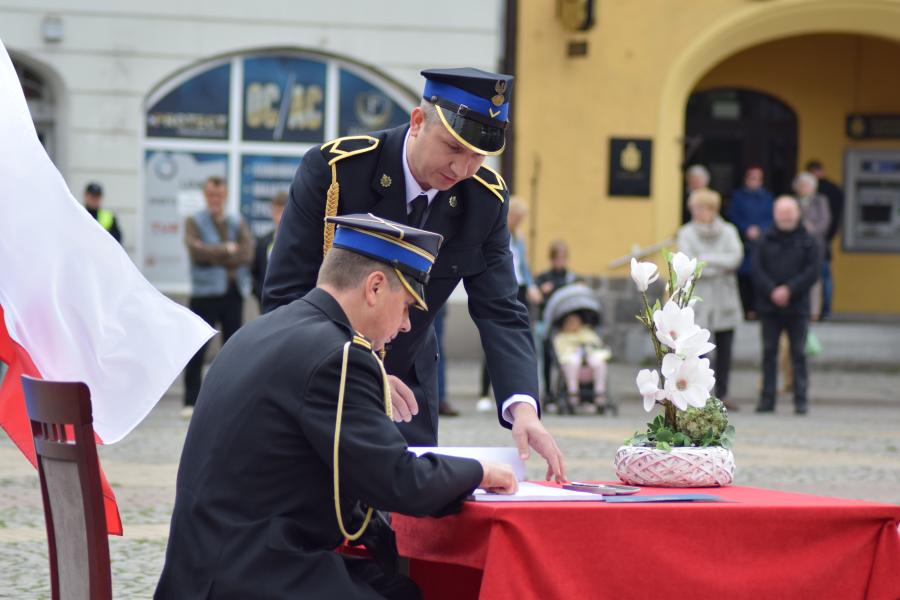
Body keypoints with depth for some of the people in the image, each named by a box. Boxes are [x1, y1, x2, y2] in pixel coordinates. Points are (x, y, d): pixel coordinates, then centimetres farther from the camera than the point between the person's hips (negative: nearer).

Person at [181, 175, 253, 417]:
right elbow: (196, 250, -14)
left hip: (234, 292, 4)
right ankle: (191, 402, -2)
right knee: (197, 350, -5)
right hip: (205, 292, -3)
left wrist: (214, 255, -12)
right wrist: (227, 249, -8)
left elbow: (247, 252, -5)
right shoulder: (194, 222, 4)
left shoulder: (237, 223, 13)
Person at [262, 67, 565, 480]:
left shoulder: (486, 198, -9)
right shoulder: (332, 168, -21)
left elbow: (500, 311, -11)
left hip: (404, 382, 3)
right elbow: (285, 295, -21)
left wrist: (523, 406, -29)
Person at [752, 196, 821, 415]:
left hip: (797, 308, -2)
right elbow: (757, 269, -1)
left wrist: (789, 289, -14)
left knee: (798, 354, 0)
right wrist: (772, 291, -14)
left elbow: (813, 271, -5)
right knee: (769, 353, 5)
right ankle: (767, 399, 9)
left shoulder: (808, 241, 3)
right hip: (769, 307, 2)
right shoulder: (765, 240, 6)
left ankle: (800, 400, 2)